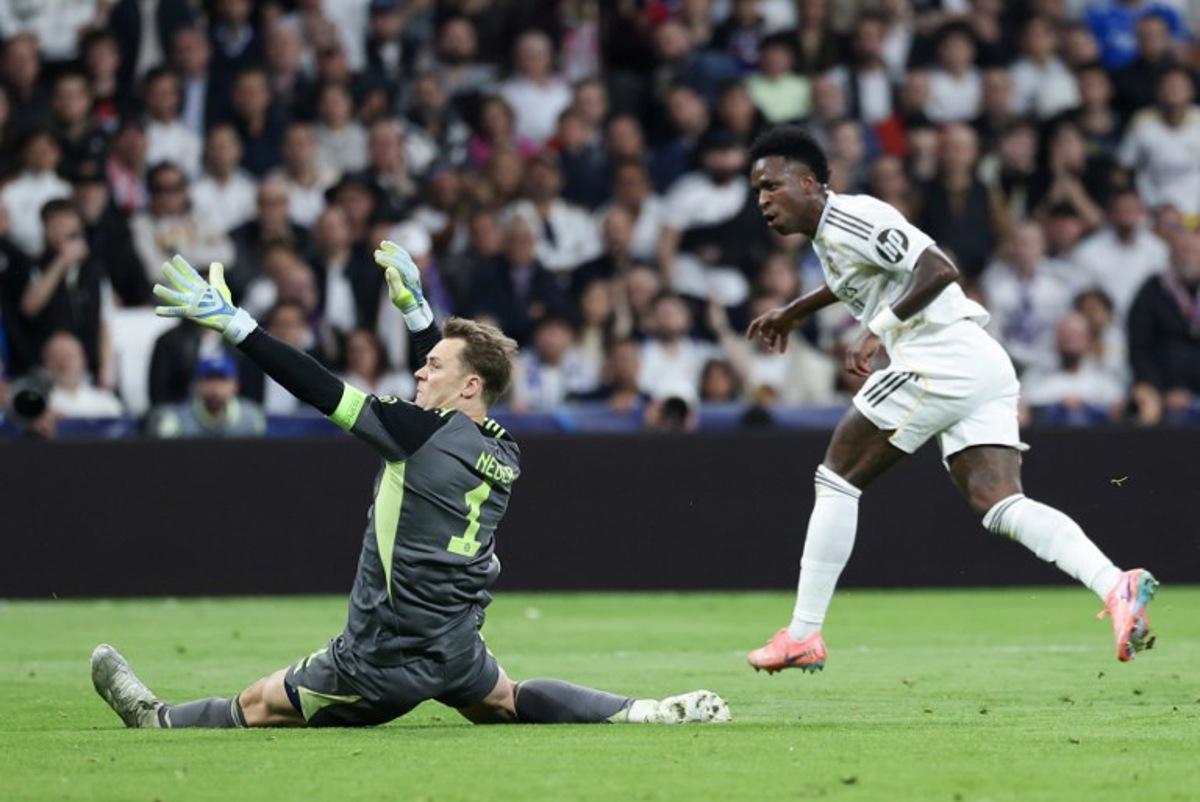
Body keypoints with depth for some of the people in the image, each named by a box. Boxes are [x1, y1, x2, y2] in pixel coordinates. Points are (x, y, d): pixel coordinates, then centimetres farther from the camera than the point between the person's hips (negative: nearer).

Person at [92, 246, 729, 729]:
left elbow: (319, 389, -19)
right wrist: (414, 306, 30)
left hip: (388, 658, -7)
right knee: (504, 701, 31)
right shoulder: (503, 453, 3)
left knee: (260, 706, 7)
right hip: (456, 650, 7)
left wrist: (232, 323, -15)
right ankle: (648, 713, 18)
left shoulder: (424, 434, -19)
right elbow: (449, 387, 23)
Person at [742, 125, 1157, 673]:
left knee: (836, 480, 1)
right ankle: (1116, 586, -25)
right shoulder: (827, 231, 23)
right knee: (999, 505, -5)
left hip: (942, 357, -9)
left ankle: (802, 636, 3)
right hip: (984, 367, 9)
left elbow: (938, 270, -19)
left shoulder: (849, 219, -8)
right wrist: (793, 312, 55)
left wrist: (878, 330, -18)